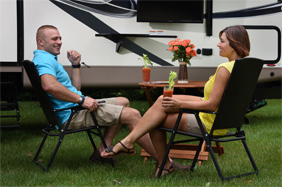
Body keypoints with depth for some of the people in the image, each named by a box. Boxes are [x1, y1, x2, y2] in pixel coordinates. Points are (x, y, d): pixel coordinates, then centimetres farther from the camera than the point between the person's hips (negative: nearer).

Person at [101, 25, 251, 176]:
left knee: (156, 120, -2)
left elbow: (212, 105, -25)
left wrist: (180, 104, -19)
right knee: (162, 101, 7)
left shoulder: (225, 69, -24)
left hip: (210, 124, -10)